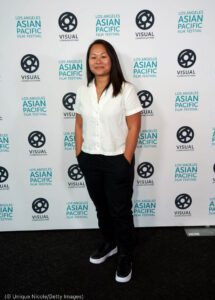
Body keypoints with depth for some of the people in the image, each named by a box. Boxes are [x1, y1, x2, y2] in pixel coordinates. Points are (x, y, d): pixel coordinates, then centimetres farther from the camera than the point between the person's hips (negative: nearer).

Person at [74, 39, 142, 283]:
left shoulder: (125, 90, -10)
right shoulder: (83, 92, 4)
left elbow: (133, 128, -11)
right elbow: (79, 126, 9)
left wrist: (126, 161, -13)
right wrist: (79, 155, 4)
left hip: (116, 160, -4)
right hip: (90, 160, 5)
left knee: (120, 210, 8)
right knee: (101, 207, 20)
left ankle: (125, 256, 29)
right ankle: (108, 243, 43)